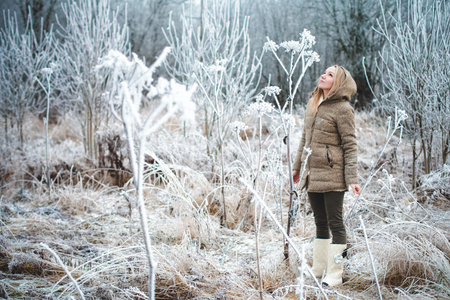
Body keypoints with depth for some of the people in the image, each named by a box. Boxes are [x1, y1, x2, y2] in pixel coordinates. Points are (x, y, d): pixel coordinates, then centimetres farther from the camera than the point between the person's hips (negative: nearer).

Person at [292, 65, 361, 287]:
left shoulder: (342, 109, -9)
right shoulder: (313, 104, 13)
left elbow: (350, 146, -11)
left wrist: (352, 179, -16)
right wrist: (297, 166, 22)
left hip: (332, 175, -7)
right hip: (312, 175, 7)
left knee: (335, 223, -1)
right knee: (320, 224, 15)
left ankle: (334, 275, 4)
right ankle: (318, 270, 23)